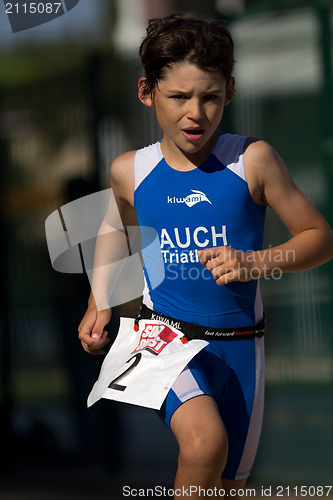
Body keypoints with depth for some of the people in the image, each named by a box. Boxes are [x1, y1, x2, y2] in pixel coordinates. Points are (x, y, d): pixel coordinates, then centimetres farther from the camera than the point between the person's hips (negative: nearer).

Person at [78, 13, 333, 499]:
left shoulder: (252, 160, -8)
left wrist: (255, 263, -19)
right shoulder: (130, 171, -1)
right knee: (204, 443, -31)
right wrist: (99, 304, 13)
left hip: (239, 345, 1)